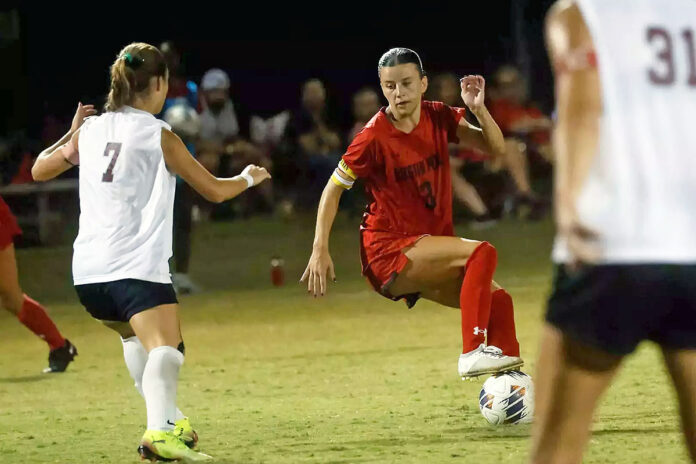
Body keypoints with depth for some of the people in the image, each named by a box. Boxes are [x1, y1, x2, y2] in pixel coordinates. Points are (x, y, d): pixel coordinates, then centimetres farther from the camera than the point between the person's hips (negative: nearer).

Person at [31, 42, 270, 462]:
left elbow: (40, 170, 29)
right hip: (137, 266, -7)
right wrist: (249, 177, 27)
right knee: (166, 348, -21)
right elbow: (214, 190, 7)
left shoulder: (90, 131, 14)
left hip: (87, 272, 7)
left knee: (137, 338, 31)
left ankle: (170, 420, 30)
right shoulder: (159, 136, 0)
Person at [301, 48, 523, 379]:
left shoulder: (438, 117, 1)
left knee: (498, 301, -3)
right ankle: (472, 352, -28)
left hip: (429, 250, 7)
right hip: (389, 251, -7)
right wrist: (320, 250, -12)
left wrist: (478, 109, -20)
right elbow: (334, 188, -5)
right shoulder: (374, 137, -14)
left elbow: (494, 147, -2)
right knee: (482, 253, -25)